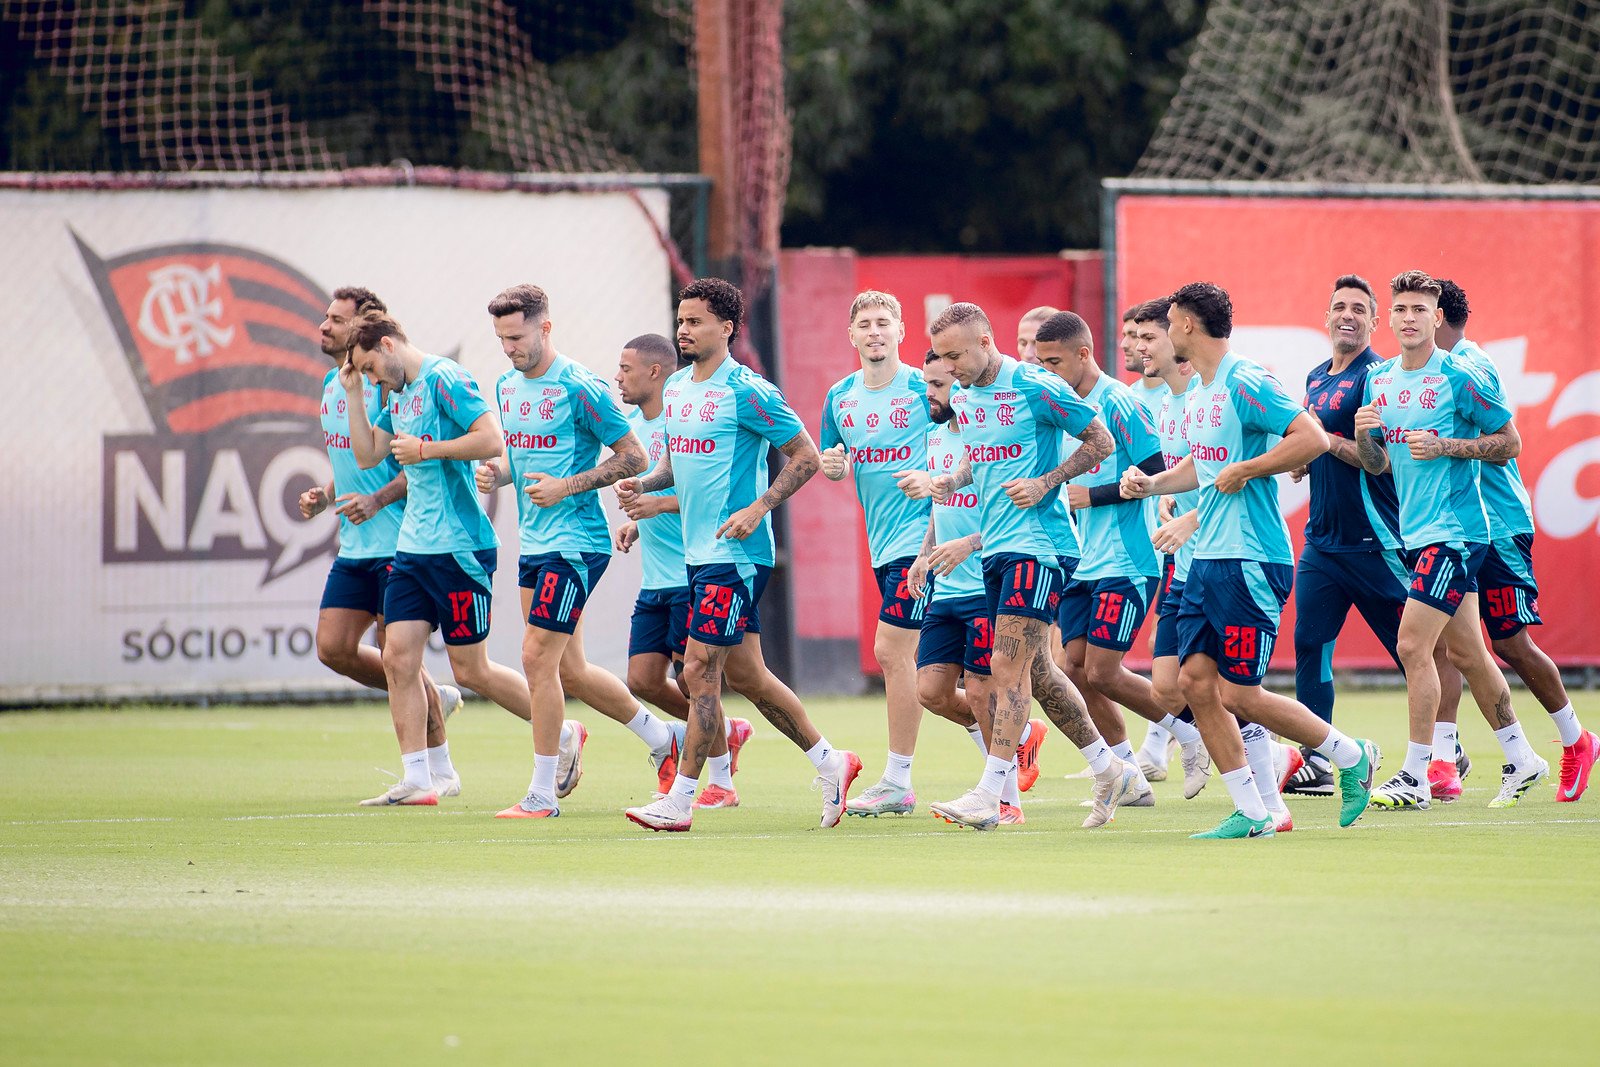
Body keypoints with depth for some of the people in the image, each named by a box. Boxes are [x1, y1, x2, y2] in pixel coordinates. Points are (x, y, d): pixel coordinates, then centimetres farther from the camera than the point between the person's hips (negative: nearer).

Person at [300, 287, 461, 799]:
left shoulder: (387, 385, -14)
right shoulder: (331, 386, 14)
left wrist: (377, 500, -26)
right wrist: (326, 494, 9)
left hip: (396, 541, -9)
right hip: (354, 546, 9)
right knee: (334, 649, 3)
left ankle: (440, 771, 8)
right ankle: (434, 698, 21)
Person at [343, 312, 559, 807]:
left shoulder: (444, 380, -13)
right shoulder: (400, 395, 15)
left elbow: (491, 440, -23)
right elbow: (367, 455, 19)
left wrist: (424, 450, -19)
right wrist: (352, 393, 12)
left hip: (457, 549, -9)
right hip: (412, 549, 9)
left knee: (469, 669, -1)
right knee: (398, 658, 0)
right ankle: (416, 781, 2)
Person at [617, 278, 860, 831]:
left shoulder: (747, 392, -13)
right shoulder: (676, 388, 12)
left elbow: (806, 456, -10)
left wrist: (758, 508, -19)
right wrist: (643, 484, 5)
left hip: (736, 554, -9)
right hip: (699, 552, 9)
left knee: (700, 669, -9)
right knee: (745, 674, 13)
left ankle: (679, 801, -5)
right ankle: (830, 761, 26)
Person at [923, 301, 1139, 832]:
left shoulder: (1035, 388, -12)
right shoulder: (961, 396, 11)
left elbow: (1100, 441, -6)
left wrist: (1045, 482, -15)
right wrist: (953, 480, 7)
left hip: (1036, 543, -9)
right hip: (995, 547, 9)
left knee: (1007, 668, -14)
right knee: (1034, 671, 11)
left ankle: (988, 796, -17)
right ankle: (1110, 771, 24)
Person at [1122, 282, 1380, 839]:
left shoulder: (1246, 383, -14)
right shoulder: (1198, 391, 15)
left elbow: (1312, 438, -22)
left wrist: (1245, 471, -19)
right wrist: (1152, 483, 14)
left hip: (1252, 560, -9)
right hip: (1207, 560, 9)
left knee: (1239, 695, -8)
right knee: (1196, 681, 1)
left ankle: (1351, 756, 11)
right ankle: (1251, 813, 6)